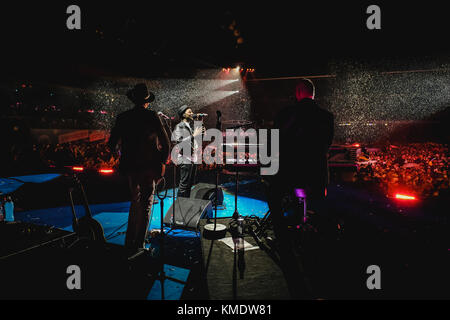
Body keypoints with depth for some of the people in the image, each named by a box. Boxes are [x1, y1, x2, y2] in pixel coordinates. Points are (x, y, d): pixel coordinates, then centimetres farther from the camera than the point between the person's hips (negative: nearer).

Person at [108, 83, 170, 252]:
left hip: (130, 166, 4)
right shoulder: (152, 116, -8)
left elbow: (112, 144, 5)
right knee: (146, 205, 6)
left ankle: (129, 242, 27)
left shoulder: (122, 118, 1)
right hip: (149, 167, -4)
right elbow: (166, 143, -9)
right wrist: (162, 162, 5)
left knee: (135, 202, 21)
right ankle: (139, 245, 8)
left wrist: (119, 155, 24)